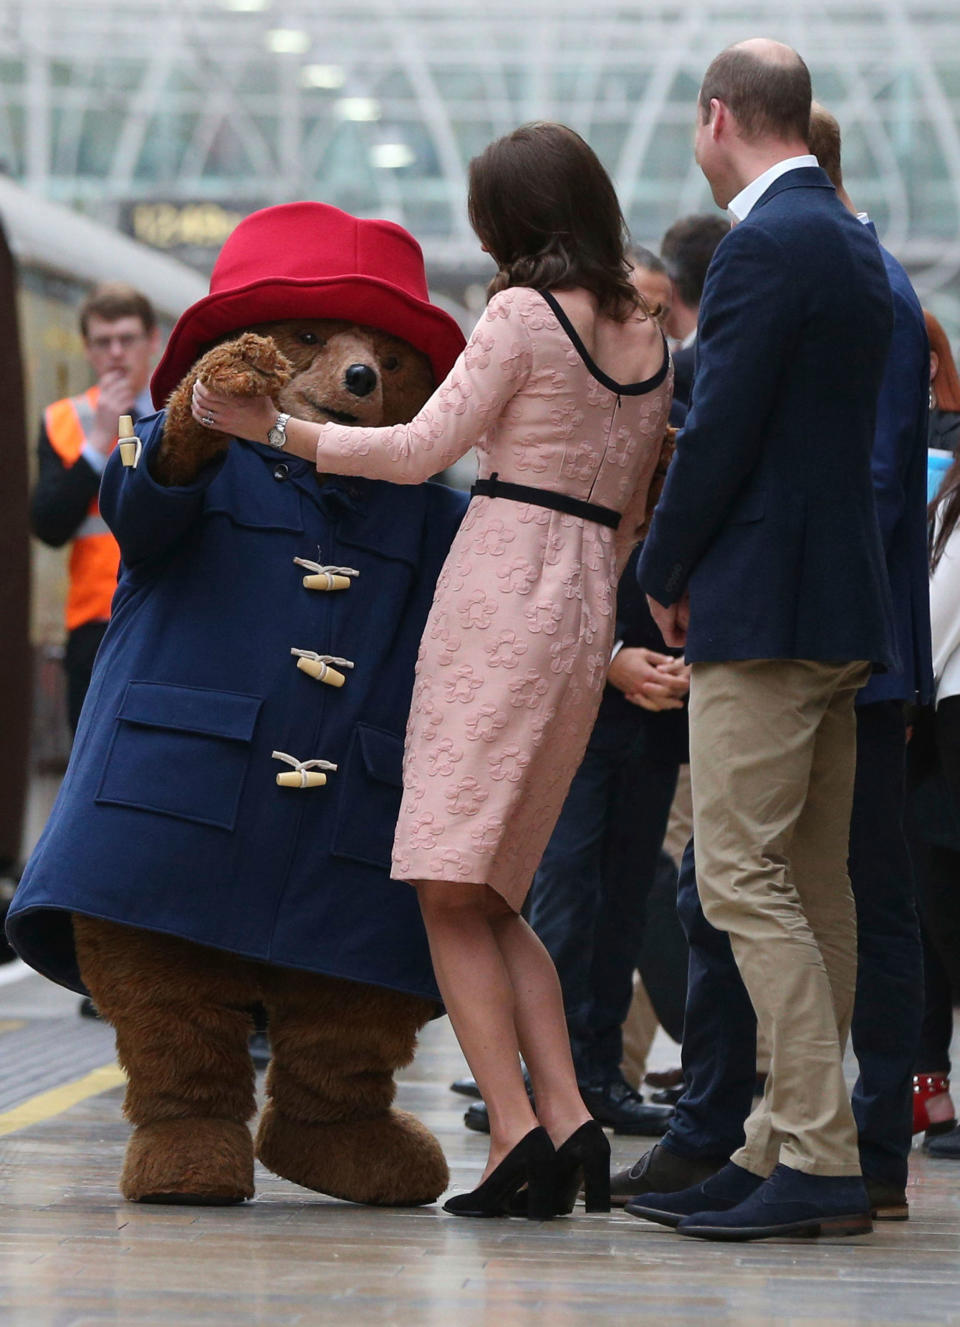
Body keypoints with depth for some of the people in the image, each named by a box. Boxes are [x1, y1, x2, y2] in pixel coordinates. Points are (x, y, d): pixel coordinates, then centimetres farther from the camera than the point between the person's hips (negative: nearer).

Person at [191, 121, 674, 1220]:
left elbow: (420, 450, -8)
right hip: (587, 606, 7)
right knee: (494, 896, 10)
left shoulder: (525, 313, -5)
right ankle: (568, 1119, -5)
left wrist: (271, 426, -3)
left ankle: (515, 1124, -21)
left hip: (504, 583, -7)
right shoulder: (649, 336, 16)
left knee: (450, 886, -9)